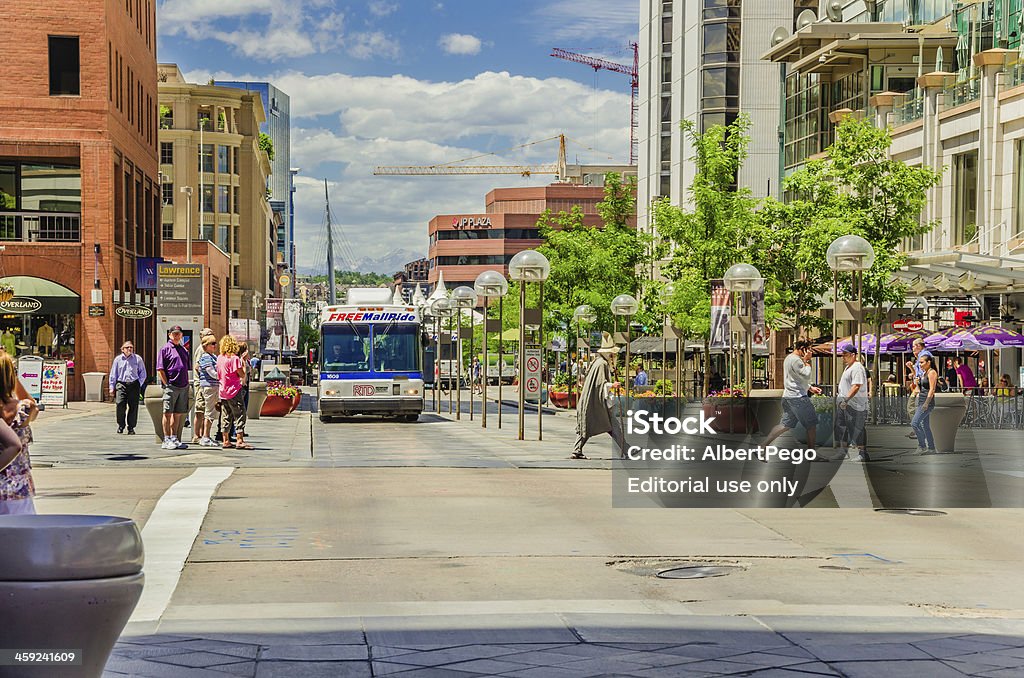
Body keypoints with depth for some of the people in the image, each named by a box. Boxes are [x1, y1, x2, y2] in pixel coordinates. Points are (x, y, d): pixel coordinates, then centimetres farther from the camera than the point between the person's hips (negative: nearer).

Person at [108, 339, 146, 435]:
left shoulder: (137, 359, 9)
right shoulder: (118, 359, 11)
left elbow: (143, 373, 14)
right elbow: (113, 375, 14)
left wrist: (139, 384, 2)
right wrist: (112, 387, 8)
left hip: (134, 385, 0)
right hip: (121, 384, 0)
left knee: (133, 407, -3)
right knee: (120, 405, -14)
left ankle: (131, 428, 7)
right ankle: (121, 425, 4)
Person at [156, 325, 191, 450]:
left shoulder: (184, 350, 18)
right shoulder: (165, 349, -2)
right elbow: (160, 370, -7)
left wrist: (187, 384, 12)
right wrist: (166, 384, -13)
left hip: (183, 387, 6)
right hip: (171, 386, -6)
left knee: (178, 414, 10)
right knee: (168, 413, -2)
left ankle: (174, 438, 16)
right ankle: (166, 440, 0)